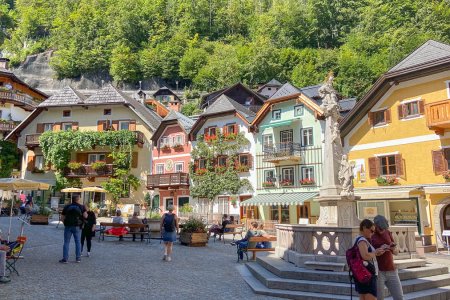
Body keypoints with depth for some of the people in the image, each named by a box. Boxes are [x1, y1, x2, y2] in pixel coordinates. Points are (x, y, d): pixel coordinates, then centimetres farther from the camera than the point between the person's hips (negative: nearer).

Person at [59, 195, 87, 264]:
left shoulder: (67, 207, 5)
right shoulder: (81, 207, 1)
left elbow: (62, 217, 3)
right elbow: (85, 216, -8)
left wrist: (65, 223, 16)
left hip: (68, 226, 0)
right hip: (76, 226, 0)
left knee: (66, 242, 4)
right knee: (78, 242, 10)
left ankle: (65, 259, 2)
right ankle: (78, 258, 13)